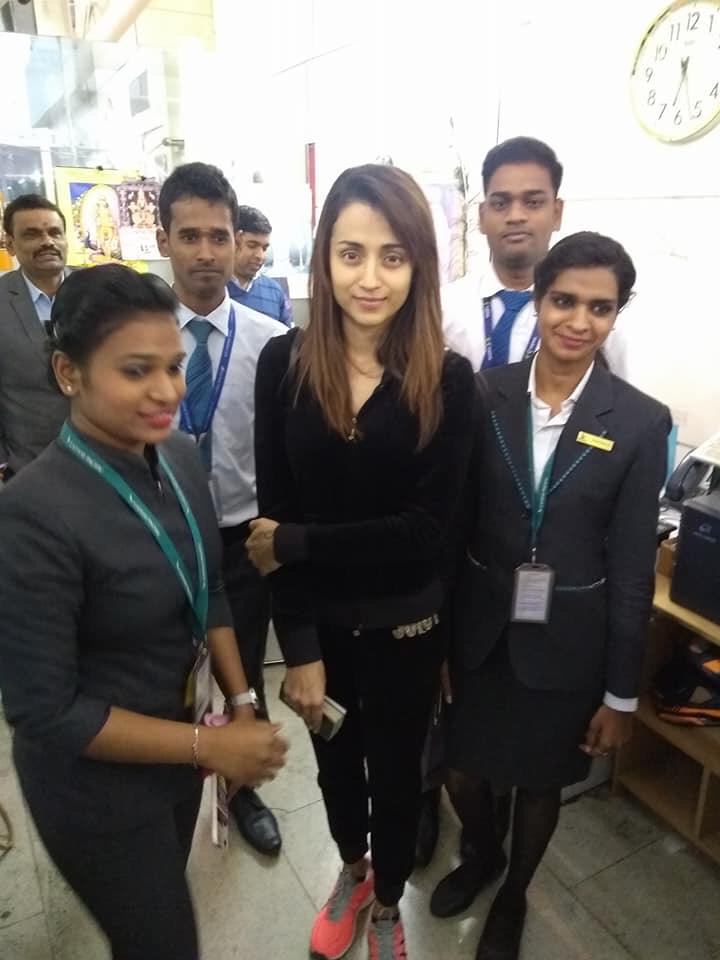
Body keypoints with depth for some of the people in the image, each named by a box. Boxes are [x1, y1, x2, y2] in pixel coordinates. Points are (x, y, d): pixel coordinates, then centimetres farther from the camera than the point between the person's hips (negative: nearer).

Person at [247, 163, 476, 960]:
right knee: (334, 761, 25)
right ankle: (352, 873, 59)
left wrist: (293, 542, -18)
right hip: (319, 621, 2)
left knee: (395, 770, 21)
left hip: (403, 624, -1)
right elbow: (272, 514, -10)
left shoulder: (448, 378, -14)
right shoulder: (284, 363, -11)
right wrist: (300, 649, -12)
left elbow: (427, 528, -18)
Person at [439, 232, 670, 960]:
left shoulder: (640, 423, -9)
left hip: (566, 643, 0)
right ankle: (482, 855, 55)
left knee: (539, 780, 19)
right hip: (479, 629, 1)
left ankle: (512, 897, 51)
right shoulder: (484, 395, -8)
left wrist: (621, 692, -3)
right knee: (469, 766, 19)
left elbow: (632, 568, -6)